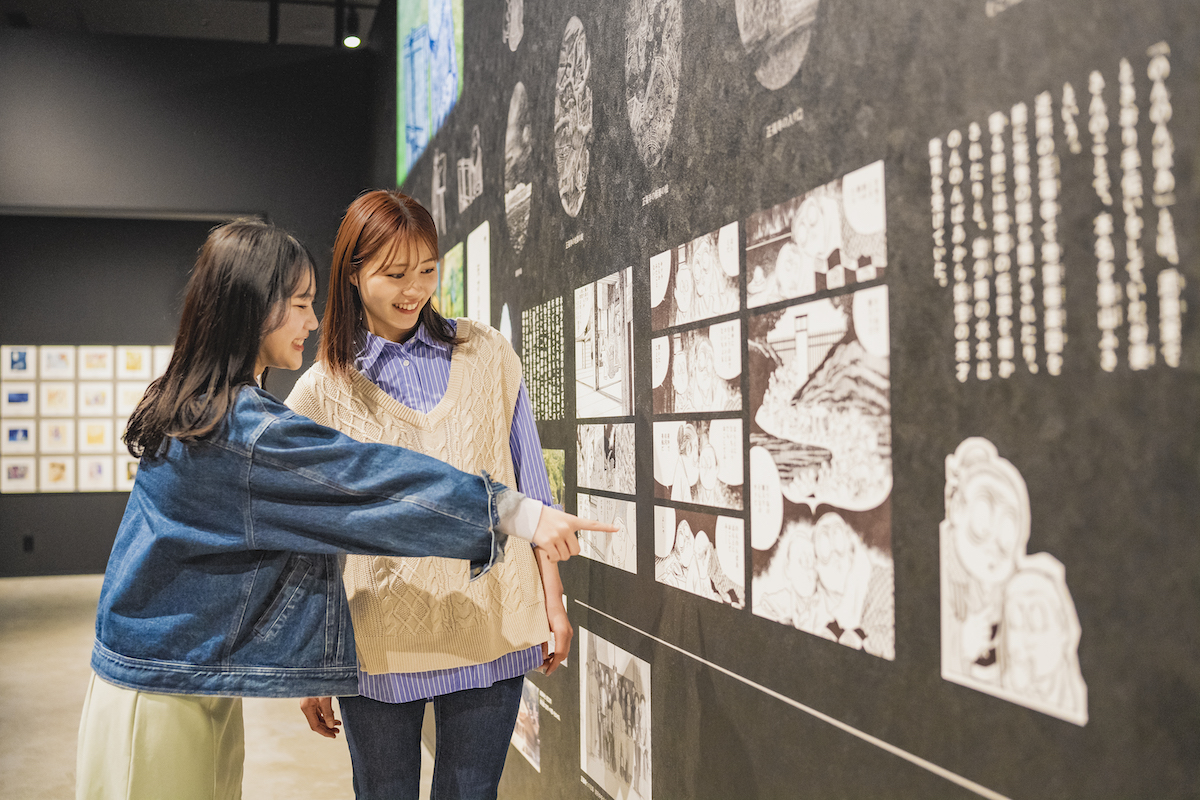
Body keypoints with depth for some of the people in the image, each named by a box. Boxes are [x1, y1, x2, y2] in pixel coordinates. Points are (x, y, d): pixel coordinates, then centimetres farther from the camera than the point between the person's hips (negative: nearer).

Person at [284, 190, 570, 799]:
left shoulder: (487, 354, 4)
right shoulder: (321, 392, 0)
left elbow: (529, 487, 7)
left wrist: (552, 603, 5)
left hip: (492, 633, 1)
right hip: (379, 645, -1)